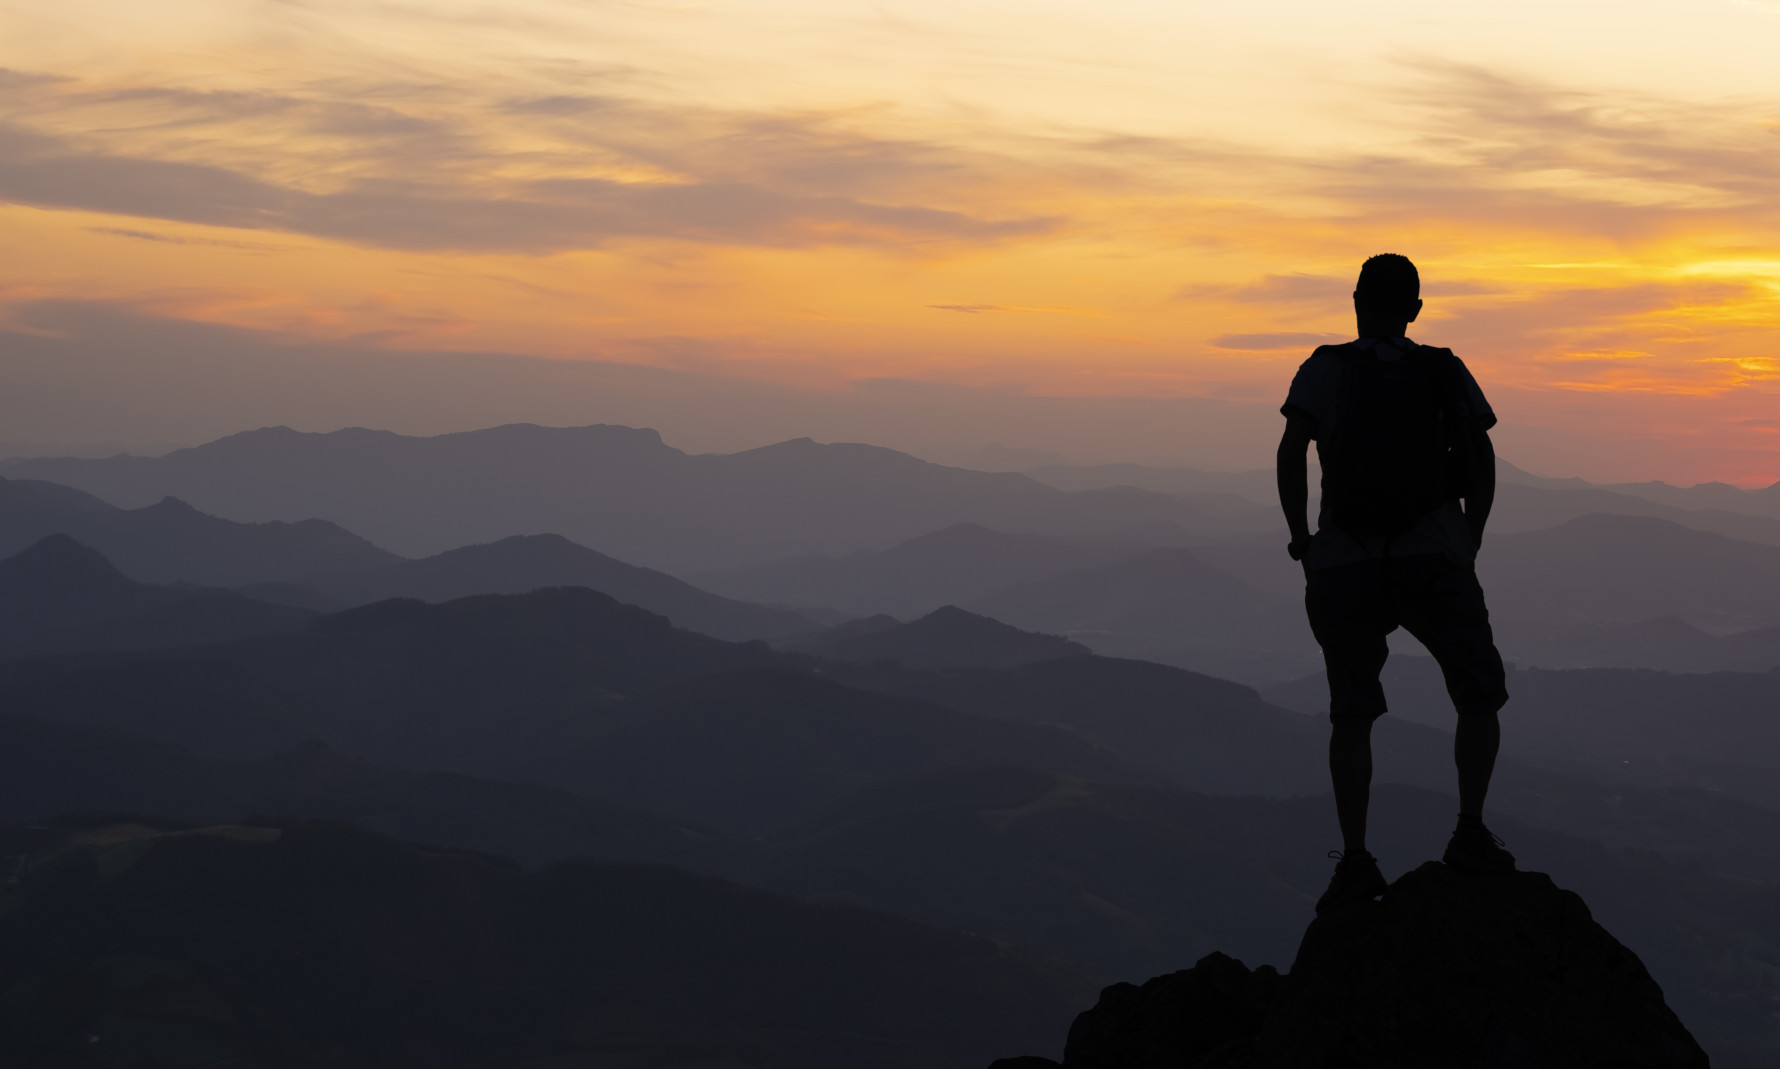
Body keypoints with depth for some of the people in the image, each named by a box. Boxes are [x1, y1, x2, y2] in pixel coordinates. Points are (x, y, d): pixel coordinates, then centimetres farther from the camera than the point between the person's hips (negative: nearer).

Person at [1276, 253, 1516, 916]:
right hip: (1435, 557, 0)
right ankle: (1469, 833, 3)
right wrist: (1469, 546, 7)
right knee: (1481, 699, 14)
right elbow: (1482, 462, -2)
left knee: (1351, 714, 10)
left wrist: (1299, 535, 2)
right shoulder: (1447, 373, 8)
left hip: (1344, 563, 0)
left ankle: (1354, 858, -1)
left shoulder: (1325, 370, 4)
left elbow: (1291, 451, -10)